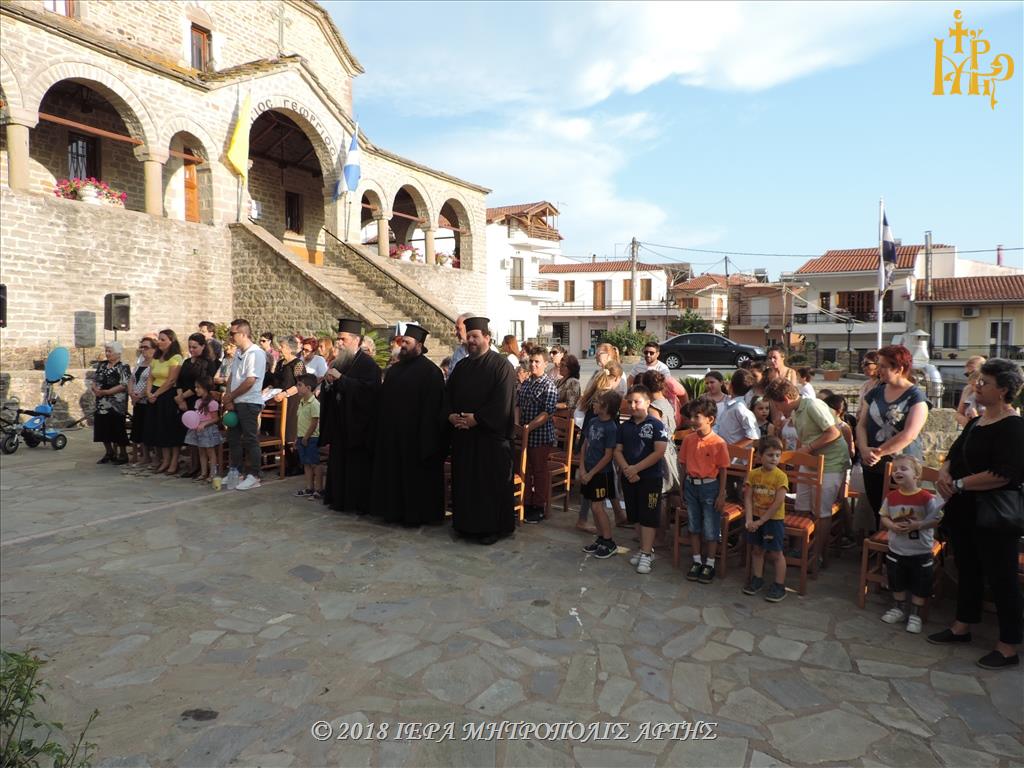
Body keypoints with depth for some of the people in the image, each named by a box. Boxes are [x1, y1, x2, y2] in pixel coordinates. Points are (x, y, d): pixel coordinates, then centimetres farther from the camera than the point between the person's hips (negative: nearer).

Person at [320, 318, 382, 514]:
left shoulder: (368, 364, -9)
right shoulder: (338, 362, 13)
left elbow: (368, 389, -24)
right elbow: (327, 393, 18)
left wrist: (341, 378, -23)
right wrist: (328, 382, -5)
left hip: (358, 423, -7)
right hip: (339, 423, 7)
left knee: (358, 465, -2)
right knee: (338, 462, 10)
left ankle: (361, 503, 7)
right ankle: (339, 499, 21)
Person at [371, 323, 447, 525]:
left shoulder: (430, 371, -11)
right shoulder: (394, 369, 13)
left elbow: (432, 407, -16)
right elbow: (384, 399, 16)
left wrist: (425, 439, -19)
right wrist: (382, 428, 10)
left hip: (415, 435, -8)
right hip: (392, 433, 8)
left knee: (415, 476, 2)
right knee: (394, 473, 14)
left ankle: (416, 514, 14)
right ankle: (395, 509, 26)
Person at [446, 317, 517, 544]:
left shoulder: (501, 366, -8)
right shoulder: (461, 367, 13)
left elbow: (502, 403, -16)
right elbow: (448, 394, 13)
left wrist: (476, 419, -18)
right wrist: (451, 415, -6)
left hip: (491, 435, -6)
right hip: (462, 435, 7)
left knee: (492, 483, 1)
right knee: (464, 480, 11)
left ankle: (493, 527, 12)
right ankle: (467, 523, 23)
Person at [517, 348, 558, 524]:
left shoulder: (548, 385, -10)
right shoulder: (525, 383, 10)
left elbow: (547, 412, -17)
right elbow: (518, 405, 14)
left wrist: (529, 427, -21)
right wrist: (516, 423, -1)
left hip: (541, 435, -6)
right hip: (524, 435, 6)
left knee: (541, 472, 4)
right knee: (525, 470, 14)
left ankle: (540, 508, 15)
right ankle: (526, 504, 26)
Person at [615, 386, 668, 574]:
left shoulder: (656, 425, -9)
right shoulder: (625, 426, 8)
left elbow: (659, 452, -16)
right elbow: (618, 451, 6)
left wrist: (636, 468, -17)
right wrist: (626, 469, -12)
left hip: (650, 478, -6)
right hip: (629, 478, 6)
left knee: (648, 517, -2)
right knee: (635, 516, 13)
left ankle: (647, 554, 1)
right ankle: (646, 548, 27)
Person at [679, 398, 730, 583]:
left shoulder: (718, 443, -13)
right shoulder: (688, 439, -2)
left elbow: (723, 470, -8)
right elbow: (683, 465, 6)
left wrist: (722, 495, -8)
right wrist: (683, 488, 7)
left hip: (709, 486, -4)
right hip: (691, 485, 4)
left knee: (710, 529, 6)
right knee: (694, 526, 14)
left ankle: (709, 564, 20)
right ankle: (697, 561, 27)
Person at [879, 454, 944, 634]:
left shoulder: (927, 498, -16)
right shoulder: (891, 497, -5)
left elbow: (937, 519, -14)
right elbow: (884, 517, 4)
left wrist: (919, 525, -26)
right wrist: (893, 526, -16)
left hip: (921, 553, -3)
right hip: (896, 550, 3)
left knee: (920, 585, 9)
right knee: (896, 582, 18)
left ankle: (914, 614, 27)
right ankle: (899, 608, 37)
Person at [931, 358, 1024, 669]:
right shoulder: (976, 422, 11)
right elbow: (954, 454, 17)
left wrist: (959, 484, -19)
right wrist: (944, 474, -4)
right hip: (964, 510, 9)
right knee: (967, 569, 19)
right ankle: (962, 626, 34)